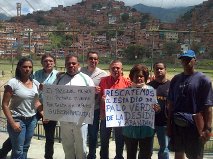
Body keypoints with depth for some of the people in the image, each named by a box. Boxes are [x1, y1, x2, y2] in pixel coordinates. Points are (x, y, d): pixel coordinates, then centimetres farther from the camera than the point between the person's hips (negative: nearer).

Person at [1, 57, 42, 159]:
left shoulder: (35, 83, 3)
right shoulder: (13, 83, -14)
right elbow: (5, 105, -12)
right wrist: (12, 123, -16)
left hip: (32, 119, 5)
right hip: (18, 119, -5)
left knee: (26, 147, 16)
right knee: (18, 151, 1)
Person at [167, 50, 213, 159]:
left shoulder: (203, 80, -8)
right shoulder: (176, 79, 6)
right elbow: (171, 104, 9)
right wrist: (169, 123, 8)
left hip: (194, 125, -4)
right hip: (176, 124, 5)